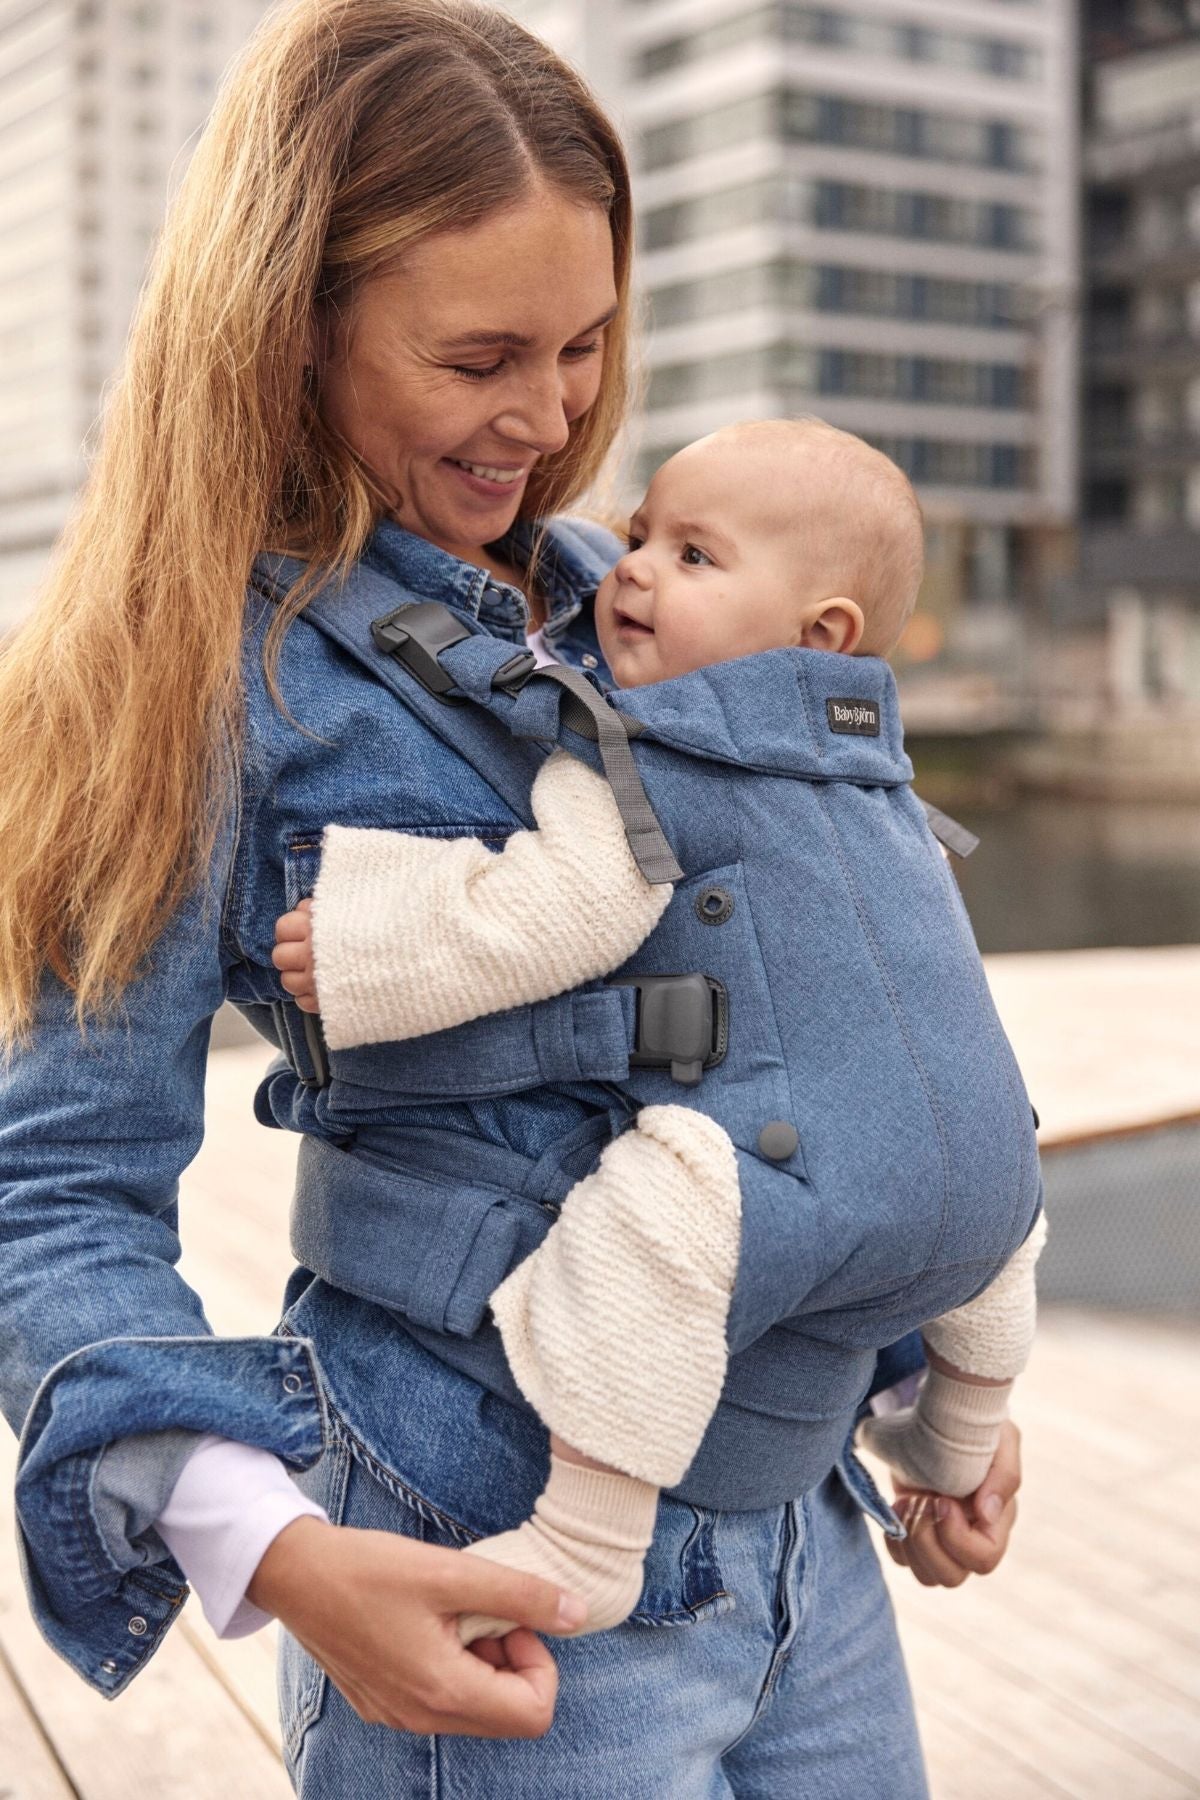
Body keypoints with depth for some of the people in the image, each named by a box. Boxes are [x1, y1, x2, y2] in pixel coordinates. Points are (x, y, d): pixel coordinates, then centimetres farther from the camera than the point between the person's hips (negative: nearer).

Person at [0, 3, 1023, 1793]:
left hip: (797, 1506, 6)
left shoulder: (624, 603, 6)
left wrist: (926, 1375, 13)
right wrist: (279, 1556, -28)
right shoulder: (223, 684, -13)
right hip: (518, 1575, -6)